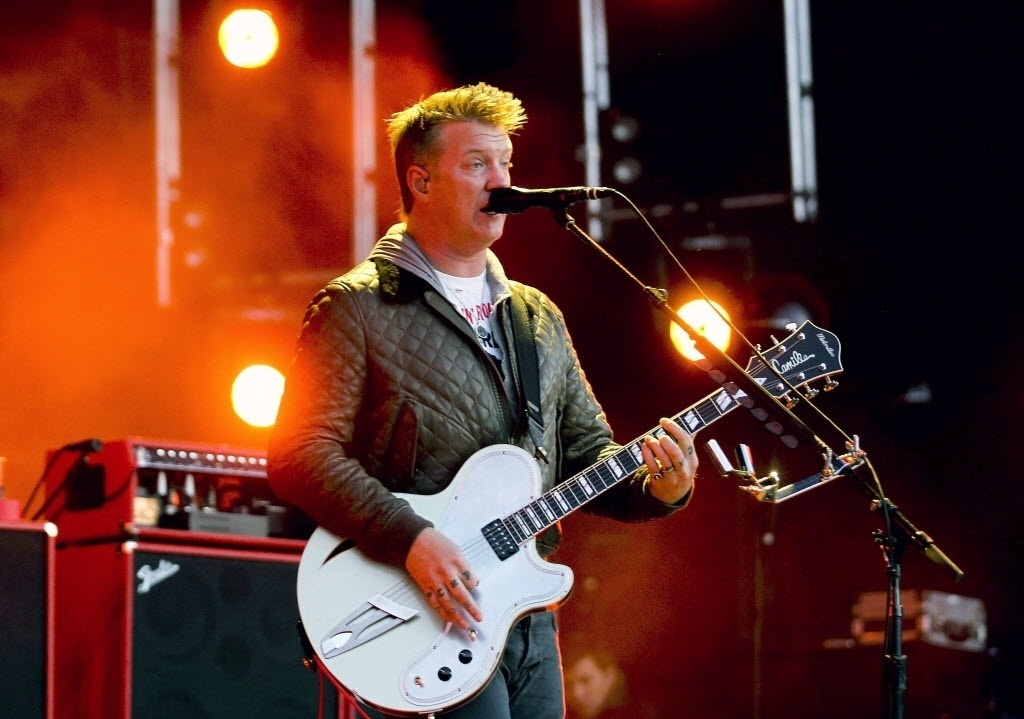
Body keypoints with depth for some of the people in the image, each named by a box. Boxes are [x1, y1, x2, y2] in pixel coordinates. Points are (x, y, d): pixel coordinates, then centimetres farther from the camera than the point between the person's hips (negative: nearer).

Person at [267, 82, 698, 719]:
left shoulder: (538, 318, 17)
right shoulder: (359, 309, -4)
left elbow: (588, 455, 17)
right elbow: (299, 453, -13)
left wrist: (657, 485, -4)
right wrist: (411, 538, -23)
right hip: (427, 623, -7)